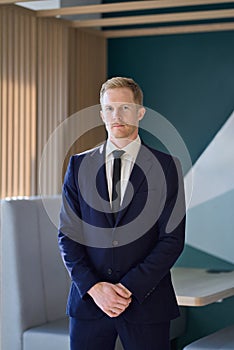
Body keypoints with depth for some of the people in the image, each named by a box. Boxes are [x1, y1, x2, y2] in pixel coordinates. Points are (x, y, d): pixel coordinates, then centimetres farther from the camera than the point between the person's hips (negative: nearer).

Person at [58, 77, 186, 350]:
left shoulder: (166, 166, 1)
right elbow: (67, 234, 4)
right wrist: (93, 286, -9)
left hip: (146, 303, -1)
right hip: (88, 299, 2)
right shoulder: (79, 165, 7)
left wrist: (130, 288, -11)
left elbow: (172, 238, -4)